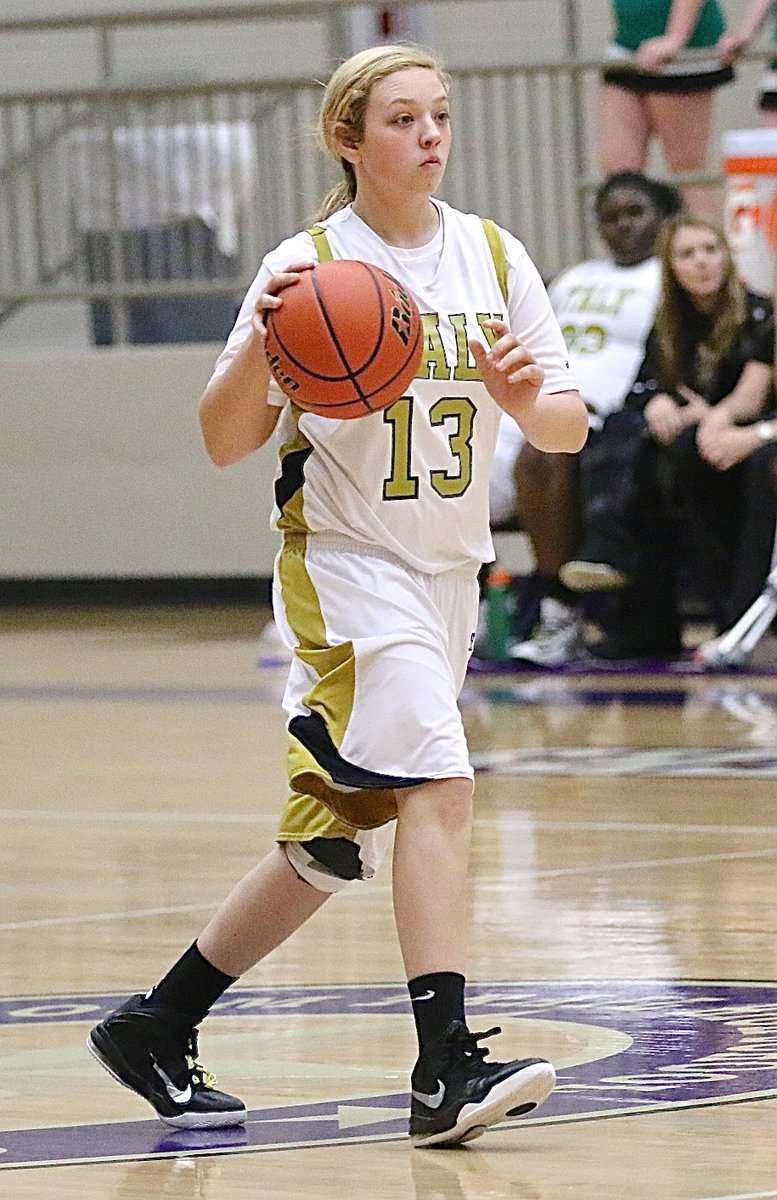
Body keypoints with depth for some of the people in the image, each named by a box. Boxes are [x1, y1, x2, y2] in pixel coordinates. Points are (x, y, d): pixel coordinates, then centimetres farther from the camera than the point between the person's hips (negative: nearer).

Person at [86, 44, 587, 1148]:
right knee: (438, 785, -24)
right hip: (344, 564, -6)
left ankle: (157, 1028, 25)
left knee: (331, 843, 11)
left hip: (447, 573, 6)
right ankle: (446, 1067, -29)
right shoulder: (308, 268, -8)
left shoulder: (493, 257, 4)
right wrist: (259, 347, -26)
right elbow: (227, 442, -9)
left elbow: (569, 429, 4)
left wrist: (529, 399, -18)